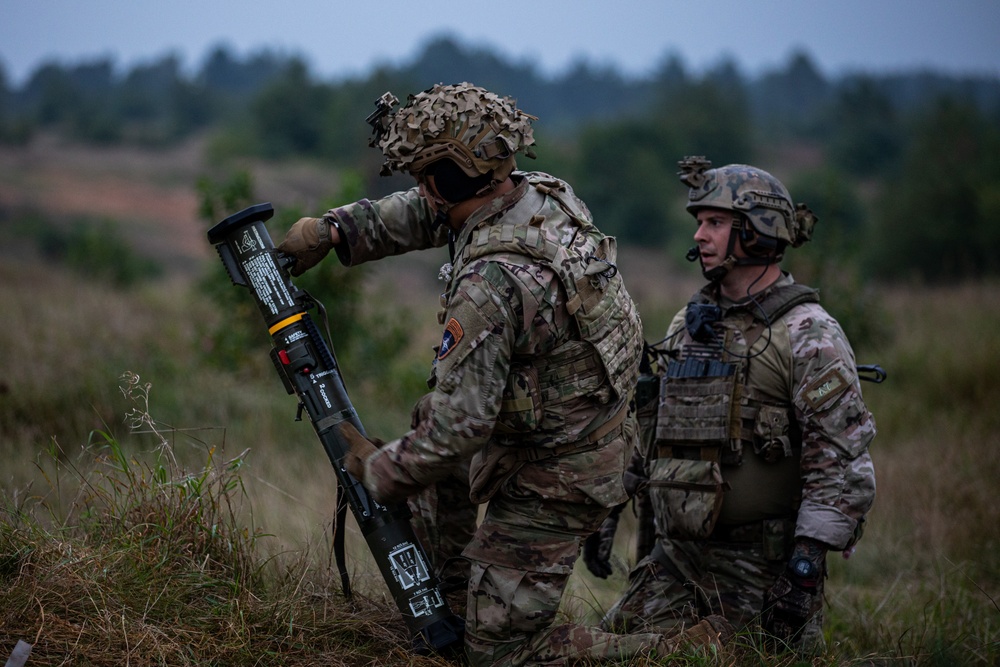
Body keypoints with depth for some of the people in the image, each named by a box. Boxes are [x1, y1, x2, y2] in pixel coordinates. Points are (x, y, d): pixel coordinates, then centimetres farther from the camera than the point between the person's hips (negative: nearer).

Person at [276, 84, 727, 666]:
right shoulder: (544, 194, -6)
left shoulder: (490, 284, -34)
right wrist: (332, 230, 6)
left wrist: (379, 474, -13)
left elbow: (459, 425, -29)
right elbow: (428, 215, 13)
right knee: (427, 416, 32)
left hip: (548, 482, -9)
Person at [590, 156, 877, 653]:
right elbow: (643, 426, 20)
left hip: (763, 563, -6)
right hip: (676, 556, 6)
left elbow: (843, 463, -16)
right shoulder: (687, 326, 12)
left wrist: (806, 566, -21)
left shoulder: (808, 335, -10)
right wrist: (606, 513, 14)